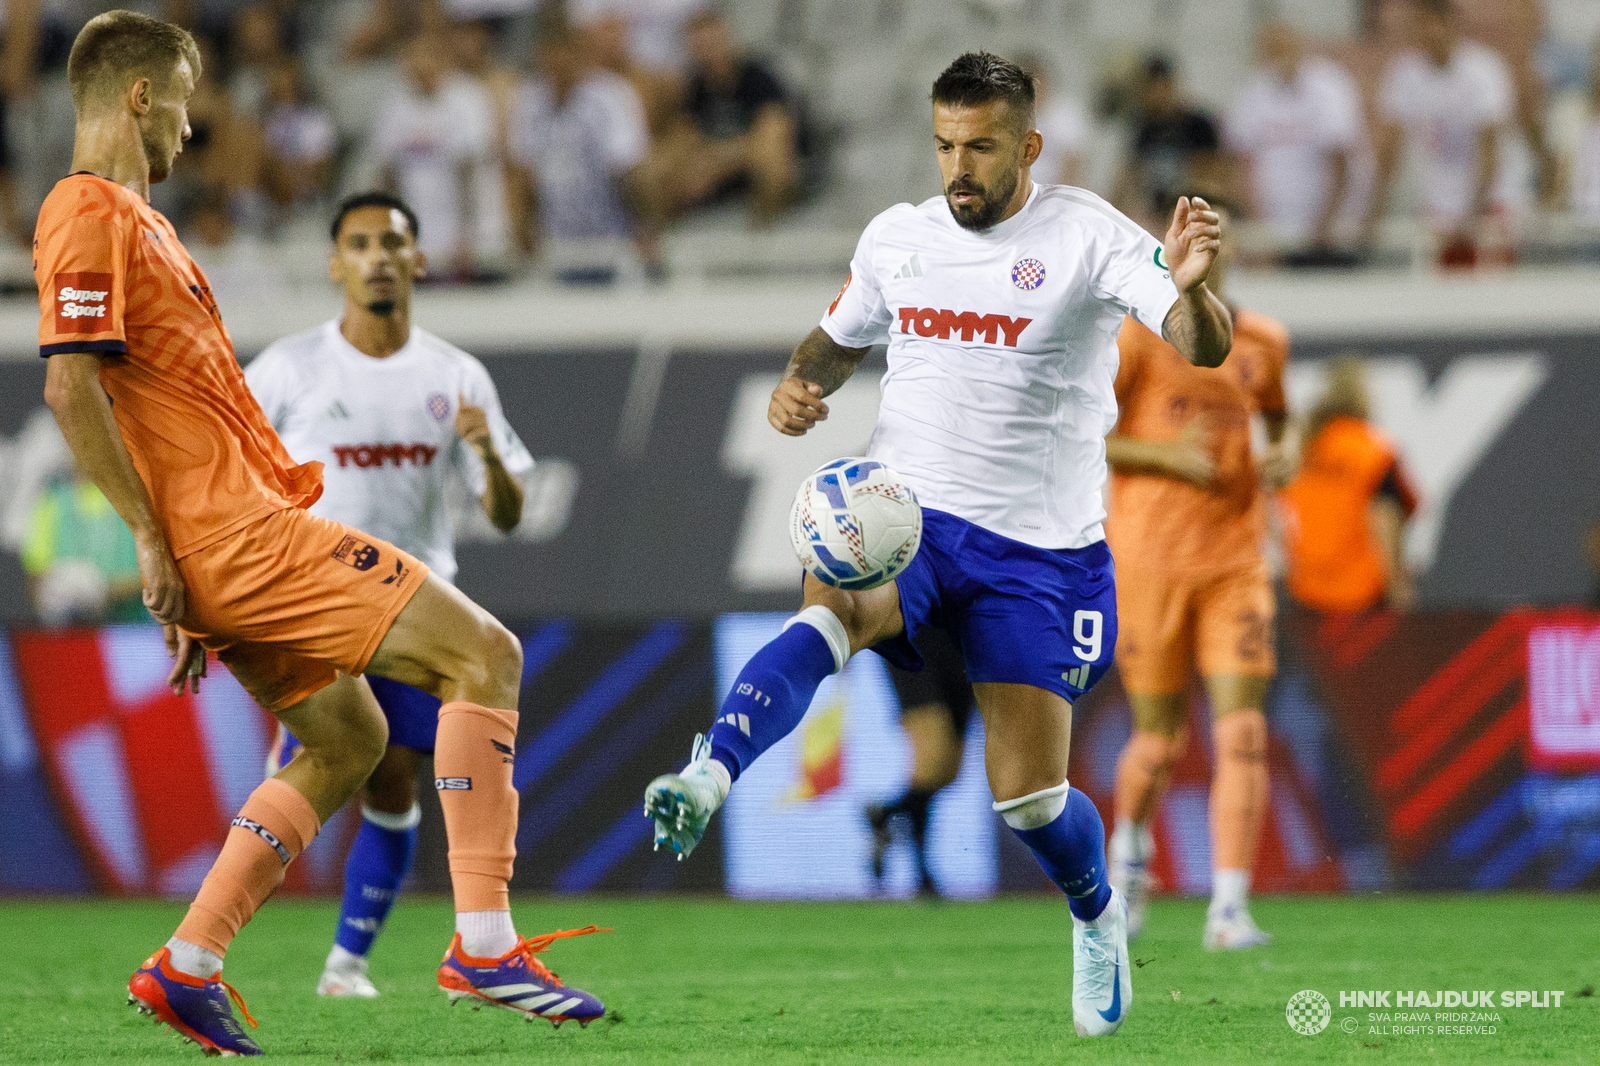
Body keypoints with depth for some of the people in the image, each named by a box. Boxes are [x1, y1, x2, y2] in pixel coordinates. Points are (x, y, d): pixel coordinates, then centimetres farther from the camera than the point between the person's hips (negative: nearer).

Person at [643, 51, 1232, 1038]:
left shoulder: (1087, 236, -8)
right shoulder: (897, 237, 6)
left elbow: (1203, 348, -20)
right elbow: (841, 338, 24)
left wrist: (1190, 288, -43)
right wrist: (799, 387, 1)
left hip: (1039, 549, -2)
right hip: (903, 511, 2)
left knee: (1029, 794, 0)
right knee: (833, 613, -34)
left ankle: (1098, 912, 32)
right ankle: (708, 781, -54)